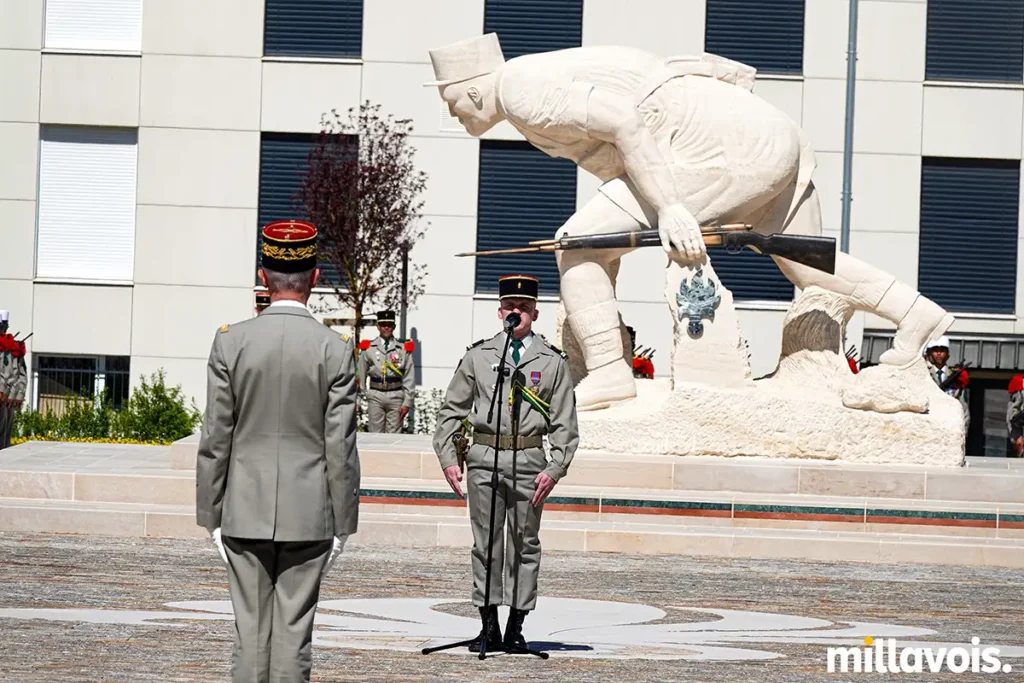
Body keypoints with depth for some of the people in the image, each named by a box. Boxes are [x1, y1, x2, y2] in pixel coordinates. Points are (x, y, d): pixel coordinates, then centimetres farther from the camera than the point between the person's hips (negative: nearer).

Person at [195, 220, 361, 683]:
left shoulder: (230, 343, -4)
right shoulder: (335, 350, -6)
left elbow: (215, 439, -1)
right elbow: (340, 448, -5)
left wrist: (211, 516, 6)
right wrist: (342, 523, 3)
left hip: (245, 513, 1)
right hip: (307, 518, -1)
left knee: (251, 634, 5)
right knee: (293, 635, 2)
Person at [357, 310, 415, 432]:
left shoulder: (404, 348, 4)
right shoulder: (368, 348, 6)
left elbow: (409, 378, 3)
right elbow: (361, 376, 9)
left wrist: (407, 402, -2)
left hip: (395, 396, 0)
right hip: (375, 396, 0)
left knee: (394, 435, 0)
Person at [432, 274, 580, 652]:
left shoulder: (553, 362, 6)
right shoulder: (478, 356, 8)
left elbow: (564, 423, 5)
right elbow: (451, 411, 11)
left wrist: (554, 469, -6)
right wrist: (448, 458, 1)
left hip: (529, 461, 0)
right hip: (484, 458, 1)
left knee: (525, 545, 4)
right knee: (486, 543, 1)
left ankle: (516, 627, 11)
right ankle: (489, 627, 7)